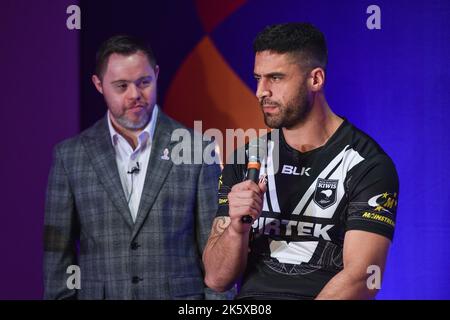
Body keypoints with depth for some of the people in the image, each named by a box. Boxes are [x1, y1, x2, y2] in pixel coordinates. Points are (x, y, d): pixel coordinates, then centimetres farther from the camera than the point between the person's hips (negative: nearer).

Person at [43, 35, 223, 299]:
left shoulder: (197, 150, -1)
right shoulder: (70, 155, 3)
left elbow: (214, 247, -1)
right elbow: (59, 252, 4)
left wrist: (219, 297, -6)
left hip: (180, 296, -1)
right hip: (99, 294, 1)